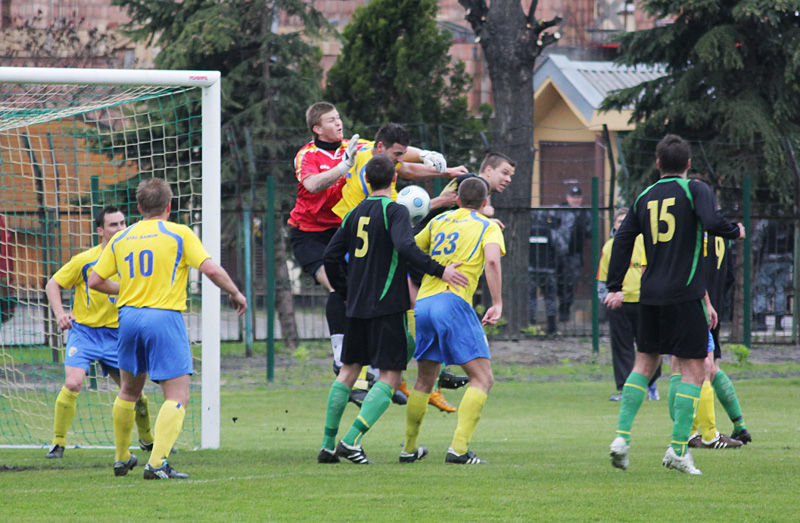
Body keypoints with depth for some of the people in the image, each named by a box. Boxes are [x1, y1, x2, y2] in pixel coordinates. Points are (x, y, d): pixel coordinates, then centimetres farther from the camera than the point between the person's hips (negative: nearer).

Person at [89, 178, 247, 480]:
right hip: (164, 317, -5)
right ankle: (156, 463, -19)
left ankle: (122, 459, 32)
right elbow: (210, 269, -10)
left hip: (129, 316, 5)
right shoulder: (179, 234, -2)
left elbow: (95, 281, 11)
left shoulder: (121, 238, 11)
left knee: (129, 390, 23)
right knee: (177, 395, -4)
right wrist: (235, 293, 5)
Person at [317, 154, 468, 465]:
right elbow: (405, 247, -25)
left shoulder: (355, 214, 10)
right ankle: (351, 441, -17)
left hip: (356, 307, 7)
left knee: (349, 370, 17)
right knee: (390, 376, -3)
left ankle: (328, 445, 16)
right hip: (387, 306, -6)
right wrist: (439, 270, -22)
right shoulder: (394, 211, -8)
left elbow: (331, 257, 12)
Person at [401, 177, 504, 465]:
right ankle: (459, 448, -19)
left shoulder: (439, 222, 20)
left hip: (422, 304, 6)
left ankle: (409, 448, 26)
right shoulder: (488, 227, 6)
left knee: (425, 380, 20)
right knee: (482, 378, -4)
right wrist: (497, 303, -13)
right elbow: (492, 261, -13)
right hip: (453, 302, -6)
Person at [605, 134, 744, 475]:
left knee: (645, 362, 17)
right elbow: (712, 223, -20)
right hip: (685, 293, -5)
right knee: (692, 368, 0)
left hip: (651, 294, 5)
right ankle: (678, 449, -9)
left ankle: (622, 435, 5)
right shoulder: (695, 190, -3)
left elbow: (622, 240, 10)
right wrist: (736, 231, 1)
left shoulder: (644, 198, 12)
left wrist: (615, 287, 15)